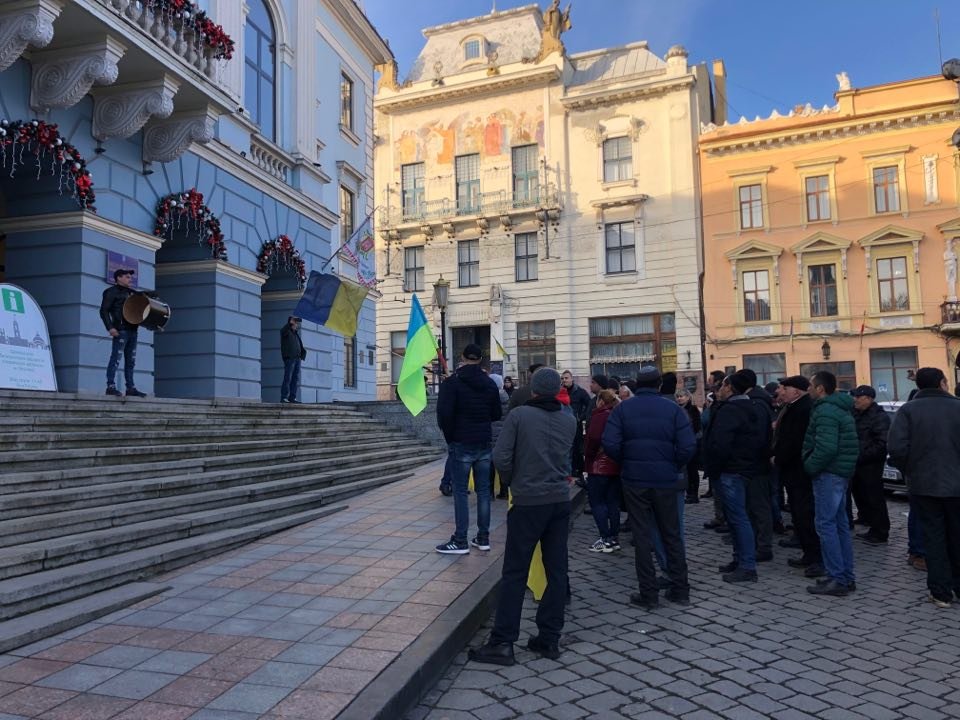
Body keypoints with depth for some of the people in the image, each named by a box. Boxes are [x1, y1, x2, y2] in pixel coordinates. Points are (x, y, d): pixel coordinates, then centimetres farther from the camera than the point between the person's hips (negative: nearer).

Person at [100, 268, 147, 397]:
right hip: (120, 330, -8)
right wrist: (110, 328, -17)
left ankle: (131, 388, 12)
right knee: (116, 359, -8)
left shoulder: (131, 293, 22)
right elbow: (103, 311, -6)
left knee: (131, 361, 8)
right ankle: (111, 386, -6)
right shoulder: (112, 292, 0)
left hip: (132, 330, 8)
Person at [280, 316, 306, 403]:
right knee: (288, 378, -10)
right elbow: (283, 331, -24)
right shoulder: (286, 331, 1)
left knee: (296, 378, 6)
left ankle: (292, 397, 9)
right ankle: (284, 397, -9)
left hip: (297, 358, 8)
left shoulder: (296, 333, 23)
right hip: (289, 358, -8)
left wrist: (302, 354, 15)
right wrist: (290, 323, -30)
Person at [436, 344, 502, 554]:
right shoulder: (490, 383, 6)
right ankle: (483, 538, 15)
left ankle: (460, 541, 0)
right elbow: (497, 414, 10)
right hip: (484, 443, 5)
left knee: (460, 491, -1)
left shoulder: (452, 382, -9)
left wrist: (450, 437, -3)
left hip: (462, 444, -5)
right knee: (483, 490, 10)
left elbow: (444, 413, -16)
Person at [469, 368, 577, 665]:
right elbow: (566, 458, 9)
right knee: (556, 571, 10)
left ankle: (502, 642, 4)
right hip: (560, 500, 4)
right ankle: (549, 638, 16)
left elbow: (501, 456, -10)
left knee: (514, 573, 1)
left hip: (528, 502, -4)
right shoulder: (569, 421, 5)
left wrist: (512, 481, 6)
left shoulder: (519, 415, -8)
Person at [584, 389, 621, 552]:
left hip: (599, 465, -7)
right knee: (613, 502, 12)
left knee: (597, 502, -1)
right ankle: (615, 538, 16)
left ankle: (606, 540, -4)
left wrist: (587, 456, -6)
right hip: (616, 466, 8)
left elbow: (593, 439, -20)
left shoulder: (600, 416, -12)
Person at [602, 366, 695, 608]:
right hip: (665, 481, 1)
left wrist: (626, 463, 4)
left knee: (642, 536, 6)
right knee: (672, 535, 14)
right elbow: (688, 445, -10)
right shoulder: (673, 409, -2)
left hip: (634, 480, -1)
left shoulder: (623, 409, -3)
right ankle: (680, 590, 20)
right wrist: (674, 467, 6)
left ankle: (648, 594, 9)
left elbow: (609, 443, -13)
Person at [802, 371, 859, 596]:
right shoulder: (842, 408, 16)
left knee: (826, 524, -5)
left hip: (828, 474, -10)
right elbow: (848, 443, 21)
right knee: (840, 524, 14)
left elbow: (826, 447, -28)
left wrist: (810, 466, -14)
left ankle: (837, 579, -3)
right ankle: (846, 577, 20)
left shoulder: (825, 411, -17)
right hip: (842, 472, 10)